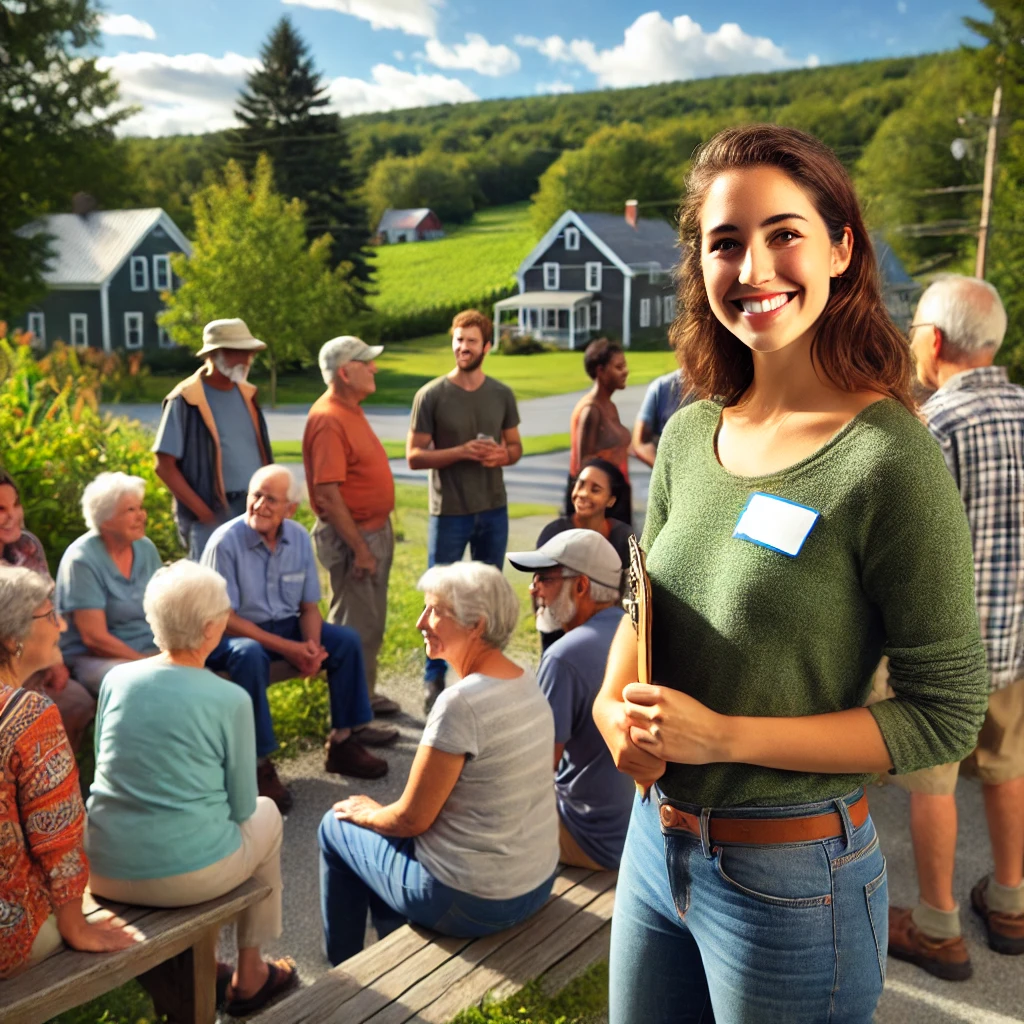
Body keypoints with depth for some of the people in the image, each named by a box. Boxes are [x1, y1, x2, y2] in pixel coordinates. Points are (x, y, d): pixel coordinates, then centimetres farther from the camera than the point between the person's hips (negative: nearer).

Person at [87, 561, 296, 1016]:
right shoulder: (230, 699, -13)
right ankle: (249, 976, 34)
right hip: (186, 875, -5)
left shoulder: (116, 680, -1)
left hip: (102, 873, 5)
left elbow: (107, 772, 12)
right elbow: (241, 806, -4)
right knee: (266, 815, 25)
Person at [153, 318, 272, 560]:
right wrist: (203, 512, -14)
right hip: (212, 515, -6)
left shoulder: (247, 394, 11)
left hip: (257, 512, 6)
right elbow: (165, 466, -9)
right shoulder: (186, 400, -8)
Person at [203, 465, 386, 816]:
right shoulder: (226, 541, -19)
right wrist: (287, 649, -24)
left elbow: (309, 606, 4)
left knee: (346, 640, -11)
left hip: (286, 627, 6)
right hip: (234, 634, -6)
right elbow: (223, 618, -20)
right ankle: (259, 765, -26)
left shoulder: (299, 538, -2)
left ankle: (341, 742, 1)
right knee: (250, 655, -37)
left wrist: (311, 644, -19)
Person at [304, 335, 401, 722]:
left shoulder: (350, 411, 10)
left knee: (372, 621, 20)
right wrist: (359, 549, -23)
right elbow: (328, 495, -25)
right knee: (355, 625, 0)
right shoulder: (328, 419, -21)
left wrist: (379, 533, 16)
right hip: (353, 535, -10)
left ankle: (365, 694, 34)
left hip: (375, 529, 10)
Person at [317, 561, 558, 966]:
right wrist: (381, 813, 16)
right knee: (385, 825, 27)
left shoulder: (461, 702, -26)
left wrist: (365, 812, 3)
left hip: (471, 902, -7)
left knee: (336, 826, 14)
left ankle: (342, 969, 33)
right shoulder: (527, 684, -1)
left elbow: (411, 819, -19)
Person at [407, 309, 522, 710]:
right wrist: (462, 452, -21)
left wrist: (503, 455, -12)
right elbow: (414, 456, -8)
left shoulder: (501, 394, 4)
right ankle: (434, 677, 18)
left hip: (494, 511, 4)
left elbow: (515, 447, 12)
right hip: (449, 512, -3)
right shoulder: (431, 395, -7)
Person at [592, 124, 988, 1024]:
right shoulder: (688, 434, -1)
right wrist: (615, 702, -7)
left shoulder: (889, 457, -18)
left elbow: (945, 716, -16)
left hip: (789, 875, -5)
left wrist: (725, 734, -22)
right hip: (656, 840, 6)